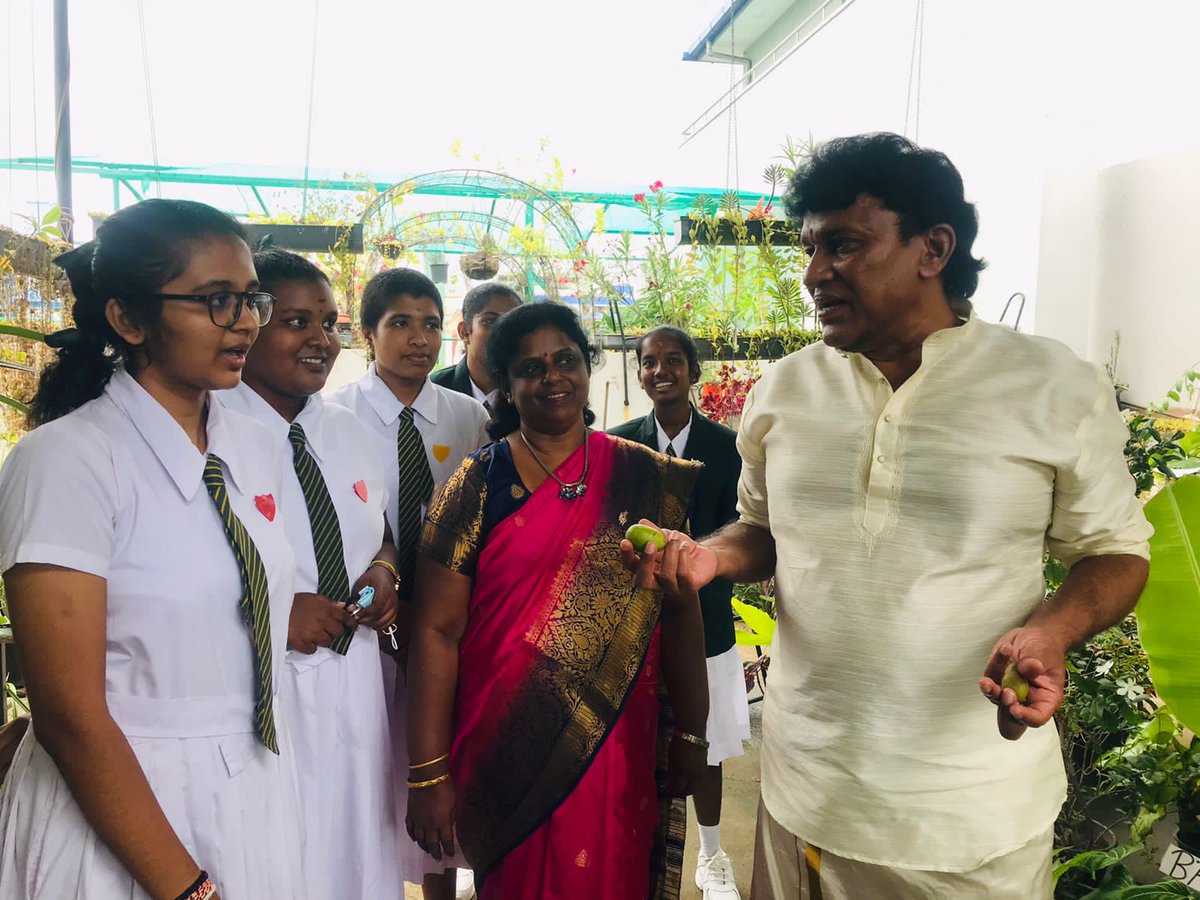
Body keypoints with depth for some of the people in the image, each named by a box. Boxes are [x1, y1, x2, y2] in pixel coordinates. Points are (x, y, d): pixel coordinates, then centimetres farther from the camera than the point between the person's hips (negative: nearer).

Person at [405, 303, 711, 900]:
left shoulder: (646, 479, 0)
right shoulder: (478, 485, -6)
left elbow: (679, 609, 3)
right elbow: (437, 631, -8)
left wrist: (691, 733, 2)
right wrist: (427, 774, -10)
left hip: (619, 746, 2)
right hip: (505, 750, -2)